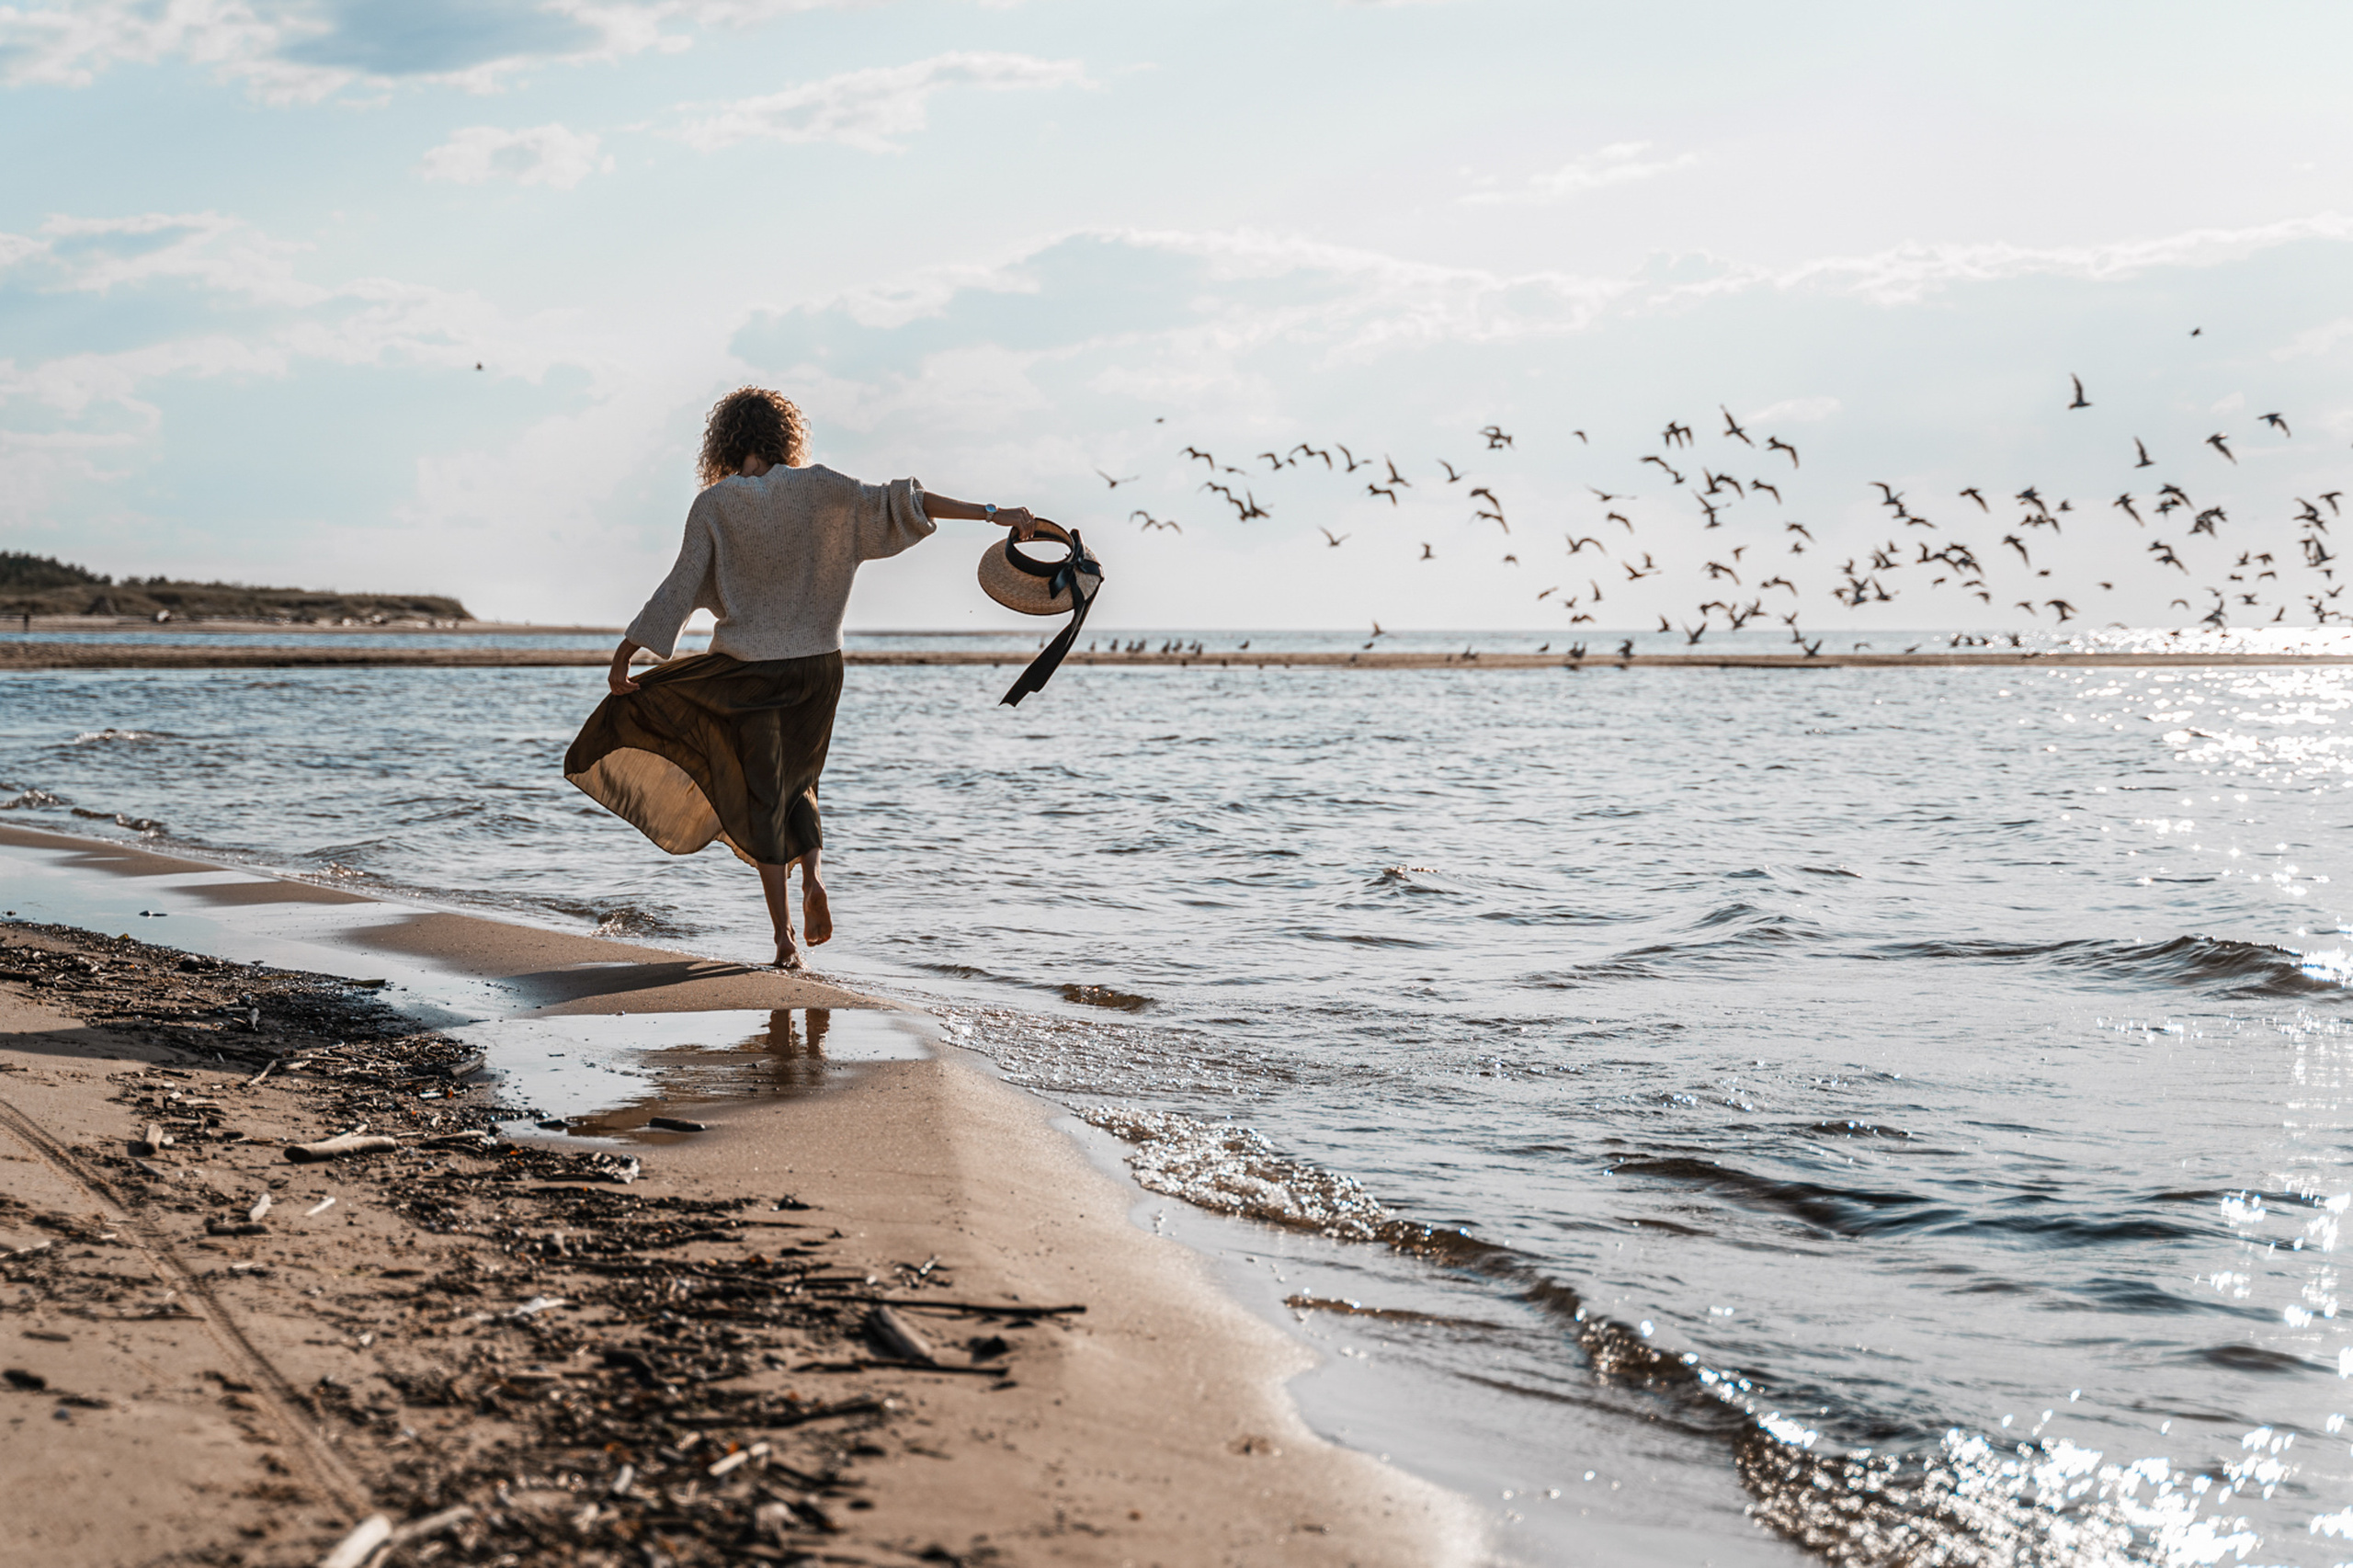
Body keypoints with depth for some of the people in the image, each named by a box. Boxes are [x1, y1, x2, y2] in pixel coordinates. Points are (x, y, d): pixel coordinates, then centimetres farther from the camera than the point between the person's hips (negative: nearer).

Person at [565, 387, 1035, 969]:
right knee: (795, 779, 24)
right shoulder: (814, 487, -5)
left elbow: (681, 586, -8)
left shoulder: (714, 505, -7)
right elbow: (891, 503, -12)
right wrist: (992, 513, -12)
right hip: (818, 665, 2)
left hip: (747, 669, -2)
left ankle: (784, 936, 3)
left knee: (761, 797, 7)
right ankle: (812, 875, 0)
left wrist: (624, 653, -1)